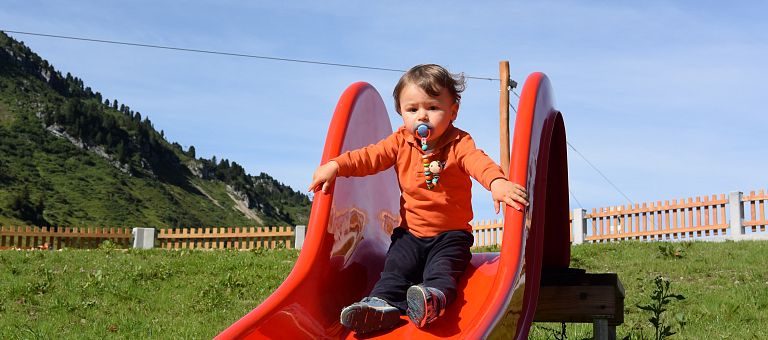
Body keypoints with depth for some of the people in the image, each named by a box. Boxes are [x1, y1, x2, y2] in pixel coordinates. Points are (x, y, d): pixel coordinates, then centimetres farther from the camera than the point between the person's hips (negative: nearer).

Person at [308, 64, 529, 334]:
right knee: (395, 267, -16)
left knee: (442, 269, -28)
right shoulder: (401, 142, 2)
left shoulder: (459, 143, -11)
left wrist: (497, 182, -54)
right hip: (410, 232, 4)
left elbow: (479, 161, -31)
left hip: (451, 233, -4)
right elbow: (370, 156, -4)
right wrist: (335, 165, -20)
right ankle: (383, 303, -30)